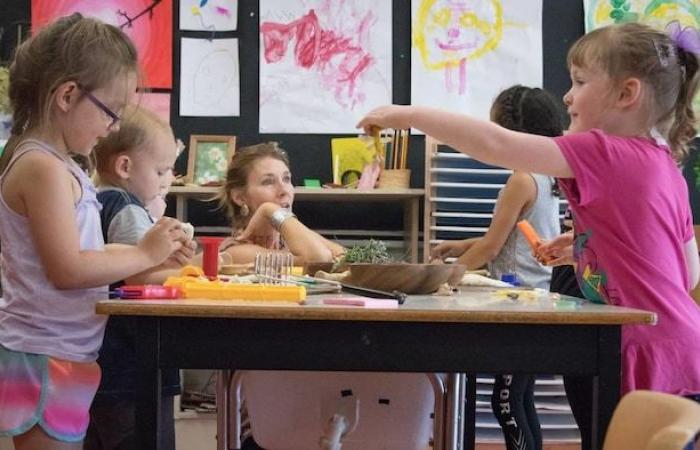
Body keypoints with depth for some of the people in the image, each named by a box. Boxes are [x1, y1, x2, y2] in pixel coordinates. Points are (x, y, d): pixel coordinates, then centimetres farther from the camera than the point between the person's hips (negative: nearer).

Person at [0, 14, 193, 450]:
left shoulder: (51, 164, 14)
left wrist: (153, 253, 6)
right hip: (48, 358, -10)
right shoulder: (44, 168, -18)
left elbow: (76, 251, 16)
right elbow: (68, 270, -21)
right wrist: (145, 255, -11)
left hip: (52, 352, 10)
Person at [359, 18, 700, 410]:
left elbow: (496, 145, -17)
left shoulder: (604, 155, -13)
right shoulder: (667, 168, 12)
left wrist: (407, 115, -9)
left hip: (654, 359, -9)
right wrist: (585, 249, 17)